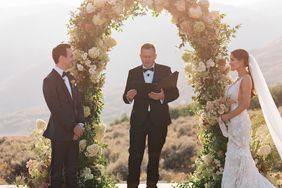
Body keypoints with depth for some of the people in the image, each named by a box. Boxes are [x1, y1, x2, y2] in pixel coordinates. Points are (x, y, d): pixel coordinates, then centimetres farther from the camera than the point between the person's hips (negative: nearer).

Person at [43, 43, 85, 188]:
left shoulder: (70, 78, 12)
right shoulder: (50, 81, -13)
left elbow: (78, 103, 10)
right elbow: (56, 109, -18)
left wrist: (80, 124, -5)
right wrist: (73, 127, -15)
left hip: (74, 132, 7)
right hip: (59, 132, -7)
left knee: (72, 168, 12)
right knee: (57, 169, 4)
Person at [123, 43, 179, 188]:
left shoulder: (165, 70, 1)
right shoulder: (133, 73, 4)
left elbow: (175, 92, -4)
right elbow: (126, 97, 0)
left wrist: (163, 96, -24)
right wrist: (128, 96, -24)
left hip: (159, 120, 0)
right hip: (138, 119, 0)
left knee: (155, 154, 11)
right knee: (135, 154, -3)